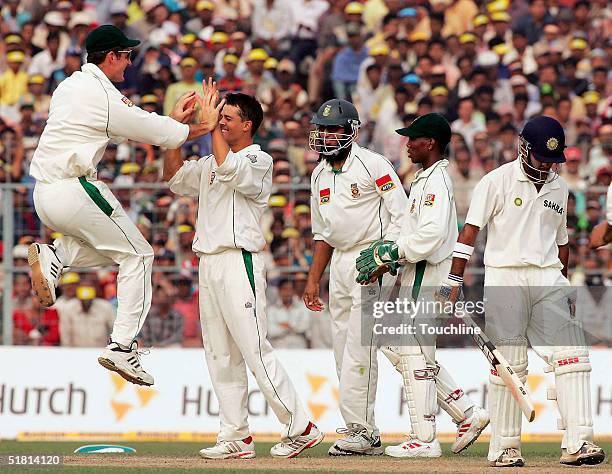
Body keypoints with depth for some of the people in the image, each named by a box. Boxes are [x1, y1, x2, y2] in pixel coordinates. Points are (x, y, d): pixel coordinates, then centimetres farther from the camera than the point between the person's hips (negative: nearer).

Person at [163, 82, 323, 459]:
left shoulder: (259, 161, -5)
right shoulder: (211, 164, 20)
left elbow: (230, 171, -23)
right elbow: (174, 176, 18)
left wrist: (211, 124, -18)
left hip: (240, 263, -9)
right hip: (209, 264, 9)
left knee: (255, 350, -13)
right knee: (221, 356, 6)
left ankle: (301, 428, -8)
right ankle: (237, 438, 9)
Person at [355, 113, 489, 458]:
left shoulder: (436, 181, -14)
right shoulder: (425, 180, 19)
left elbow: (431, 235, -25)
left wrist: (387, 253, -18)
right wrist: (386, 260, 8)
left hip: (425, 275, -11)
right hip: (415, 276, 11)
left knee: (415, 354, -6)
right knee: (398, 348, 14)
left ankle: (424, 440, -2)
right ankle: (468, 413, 15)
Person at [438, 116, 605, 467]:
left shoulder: (559, 187, 14)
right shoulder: (498, 181, -2)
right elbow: (471, 230, -5)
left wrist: (566, 286, 24)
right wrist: (455, 279, -12)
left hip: (548, 280, 4)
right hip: (505, 279, -4)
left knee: (571, 356, -9)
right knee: (508, 365, -3)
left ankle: (578, 443, -13)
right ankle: (505, 447, 7)